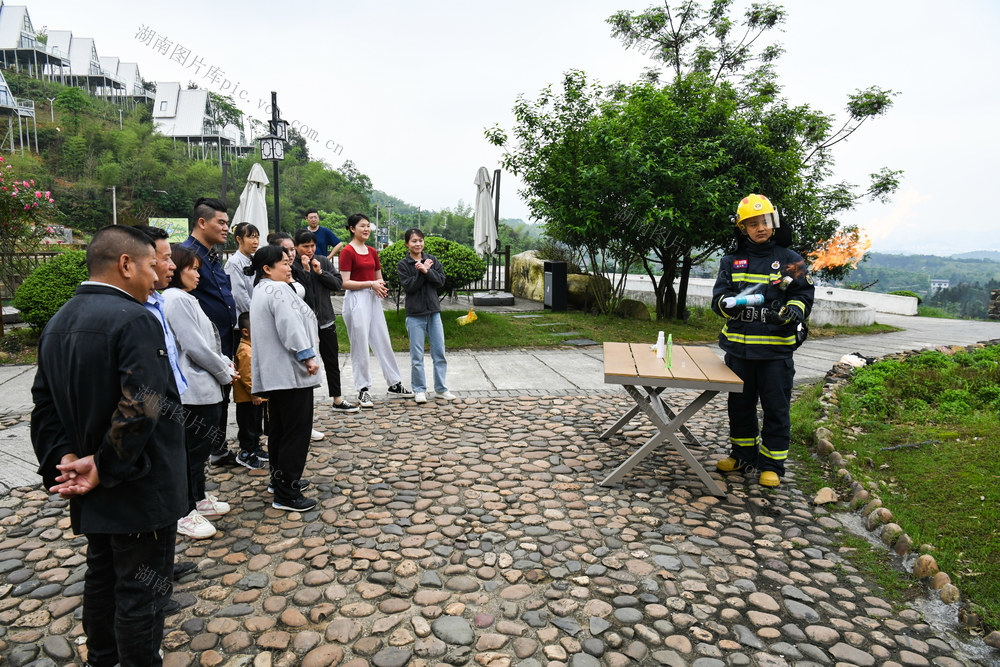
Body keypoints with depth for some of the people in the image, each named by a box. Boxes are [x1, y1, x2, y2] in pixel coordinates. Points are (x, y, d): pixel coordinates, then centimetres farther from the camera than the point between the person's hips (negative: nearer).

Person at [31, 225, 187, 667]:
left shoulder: (58, 323, 9)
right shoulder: (134, 320, -21)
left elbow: (45, 404, 9)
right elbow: (140, 409, -29)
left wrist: (62, 458, 1)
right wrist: (104, 468, -17)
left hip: (93, 490, 9)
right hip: (137, 490, -9)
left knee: (103, 576, 25)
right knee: (141, 592, 6)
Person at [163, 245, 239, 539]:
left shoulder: (185, 299, 15)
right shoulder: (177, 300, -17)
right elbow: (195, 347, -21)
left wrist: (224, 363, 5)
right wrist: (224, 372, -10)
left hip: (205, 386, 10)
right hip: (195, 389, -10)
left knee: (204, 444, 19)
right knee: (194, 448, -1)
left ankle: (199, 499, 33)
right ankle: (185, 514, 11)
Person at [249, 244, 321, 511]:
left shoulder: (260, 290, 20)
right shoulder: (278, 290, -14)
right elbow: (290, 327, -24)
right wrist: (307, 356, -23)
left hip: (273, 374, 11)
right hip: (291, 373, -11)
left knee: (280, 429, 20)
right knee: (296, 433, -6)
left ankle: (281, 479, 32)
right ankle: (286, 495, -2)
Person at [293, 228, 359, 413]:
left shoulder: (323, 261, 5)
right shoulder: (291, 265, -9)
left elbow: (338, 284, 1)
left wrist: (320, 272, -10)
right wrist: (305, 270, -19)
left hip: (326, 320, 5)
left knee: (332, 362, 14)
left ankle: (338, 400, 27)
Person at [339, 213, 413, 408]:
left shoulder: (372, 251, 14)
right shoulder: (347, 252, -7)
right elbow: (345, 282, -13)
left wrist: (381, 286, -1)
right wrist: (371, 283, -17)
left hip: (373, 299, 7)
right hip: (356, 299, -7)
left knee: (383, 341, 10)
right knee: (360, 346, -1)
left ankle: (394, 384, 20)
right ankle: (363, 390, 10)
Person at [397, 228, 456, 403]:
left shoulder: (432, 260, 8)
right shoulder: (403, 264, -1)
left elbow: (441, 281, -3)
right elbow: (408, 286, -13)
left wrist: (426, 271, -16)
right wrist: (423, 270, -13)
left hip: (434, 311, 3)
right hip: (415, 314, -3)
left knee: (439, 352, 5)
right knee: (417, 356, 2)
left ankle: (441, 388, 16)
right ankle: (419, 390, 14)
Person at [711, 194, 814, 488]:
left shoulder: (789, 260, 3)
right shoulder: (731, 261, 9)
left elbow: (803, 296, 2)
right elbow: (718, 296, 5)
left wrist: (791, 312, -19)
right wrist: (727, 304, -18)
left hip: (776, 349, -3)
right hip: (738, 347, 3)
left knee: (776, 408, 4)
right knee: (740, 404, 14)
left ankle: (772, 464, 19)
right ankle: (743, 455, 32)